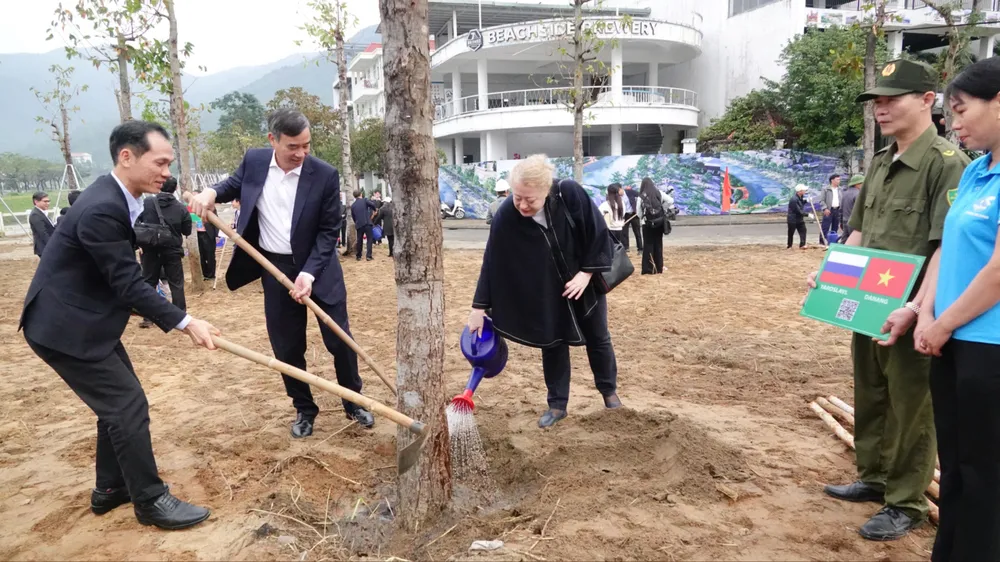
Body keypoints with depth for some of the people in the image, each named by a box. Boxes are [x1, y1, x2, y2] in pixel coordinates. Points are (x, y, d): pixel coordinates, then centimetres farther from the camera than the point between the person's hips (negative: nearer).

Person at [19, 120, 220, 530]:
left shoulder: (115, 198, 5)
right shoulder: (102, 209, -28)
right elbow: (128, 284, -26)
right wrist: (185, 323, -23)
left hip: (86, 320, 10)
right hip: (64, 326, -10)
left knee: (119, 401, 16)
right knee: (128, 406, -6)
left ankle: (111, 488, 30)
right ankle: (150, 500, 7)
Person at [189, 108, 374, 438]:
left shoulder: (325, 175, -15)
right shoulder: (254, 161, -6)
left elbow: (329, 231, -12)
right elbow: (234, 185, 16)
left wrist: (309, 273, -20)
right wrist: (212, 192, -8)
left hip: (318, 268, -2)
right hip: (276, 269, 3)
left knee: (340, 340, 6)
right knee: (286, 347, 9)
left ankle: (354, 403, 27)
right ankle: (304, 410, 28)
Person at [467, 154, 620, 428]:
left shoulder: (570, 193, -29)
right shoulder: (505, 217, -27)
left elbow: (598, 231, -17)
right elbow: (492, 263, -20)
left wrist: (587, 272, -20)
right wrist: (480, 306, -18)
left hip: (585, 282, 0)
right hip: (546, 292, 0)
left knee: (598, 338, 15)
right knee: (553, 344, 7)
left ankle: (609, 390, 38)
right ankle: (557, 405, 24)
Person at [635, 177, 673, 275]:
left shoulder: (641, 197, -8)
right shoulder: (659, 193, -1)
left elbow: (638, 213, -5)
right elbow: (670, 200, -5)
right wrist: (663, 208, 5)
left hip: (647, 224, -3)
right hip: (659, 222, 3)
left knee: (648, 245, 2)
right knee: (658, 244, 12)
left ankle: (648, 269, -2)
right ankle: (659, 268, 16)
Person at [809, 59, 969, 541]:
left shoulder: (946, 163, -14)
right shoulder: (879, 164, 12)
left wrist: (915, 309, -28)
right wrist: (827, 273, 8)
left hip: (911, 314, -8)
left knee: (910, 408, 5)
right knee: (869, 397, 19)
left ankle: (906, 503, 21)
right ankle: (874, 478, 37)